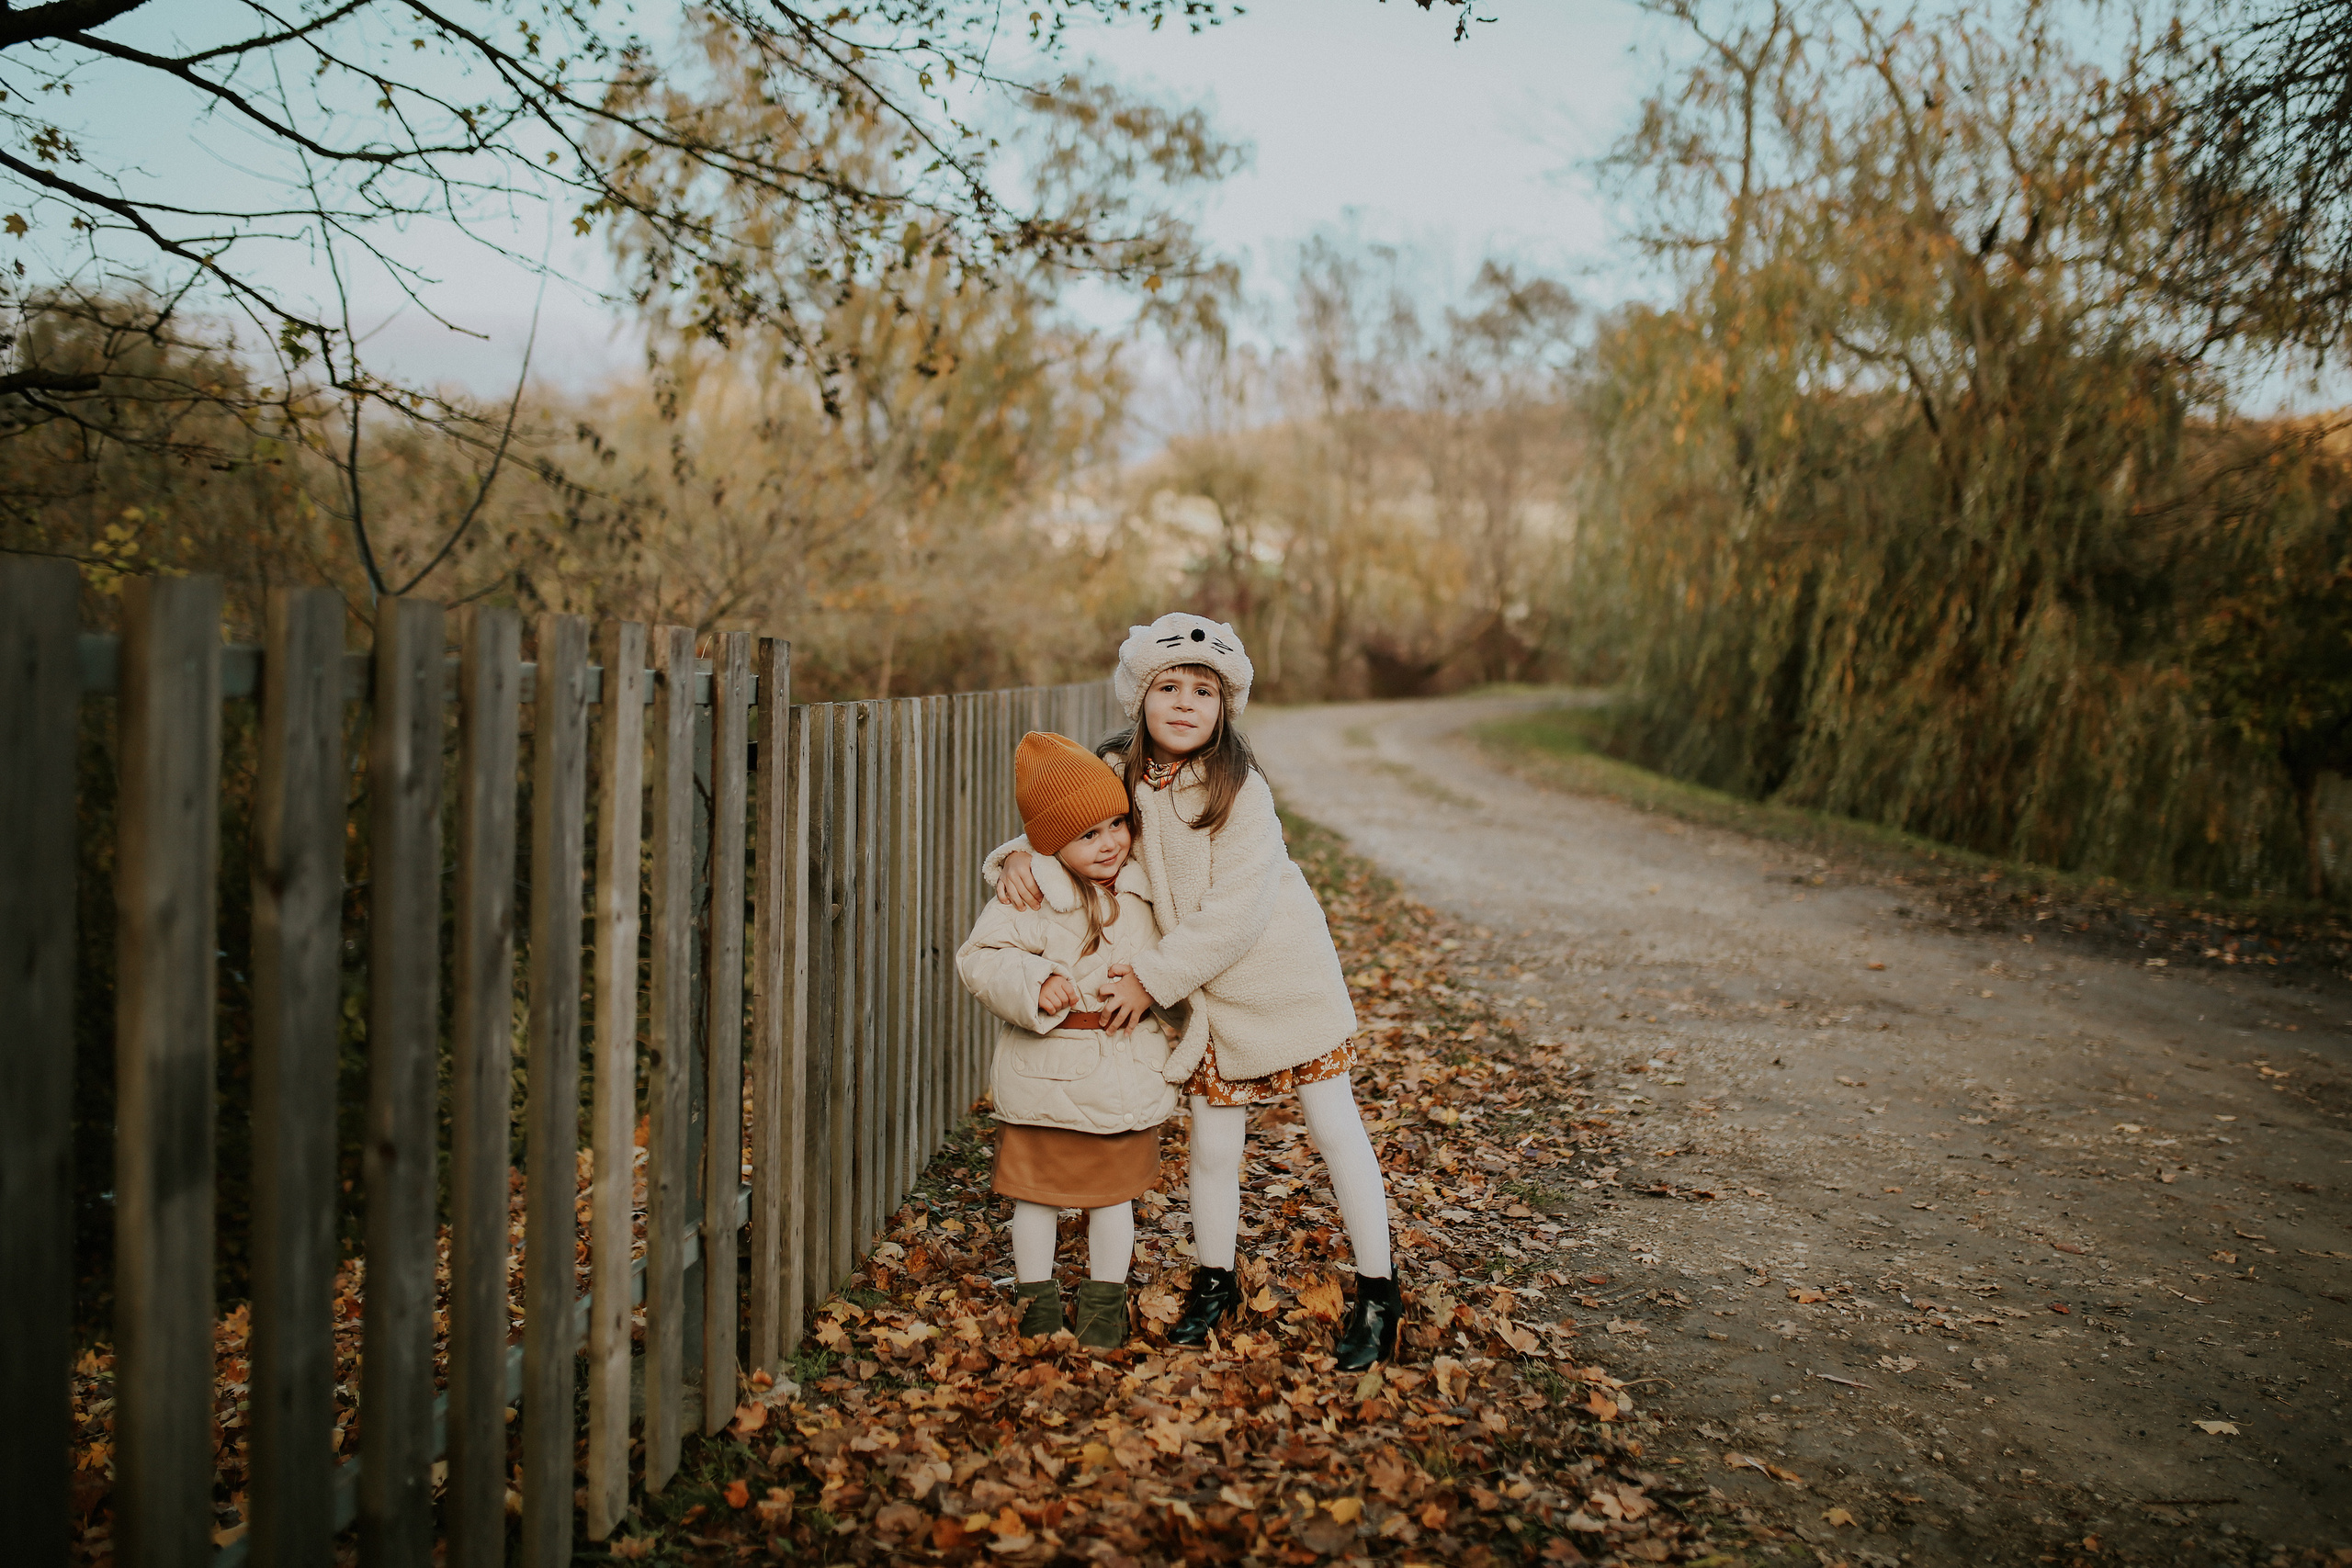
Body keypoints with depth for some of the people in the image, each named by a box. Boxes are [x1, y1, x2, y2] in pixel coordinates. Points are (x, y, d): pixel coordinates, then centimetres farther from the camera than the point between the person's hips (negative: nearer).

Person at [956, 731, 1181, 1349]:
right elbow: (979, 958, -17)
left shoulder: (1140, 891, 1)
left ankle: (1106, 1301, 30)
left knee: (1115, 1189, 14)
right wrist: (1033, 985, -30)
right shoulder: (1029, 896, -15)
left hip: (1127, 1071, 4)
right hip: (1045, 1070, -3)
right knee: (1037, 1190, 10)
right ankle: (1037, 1298, 30)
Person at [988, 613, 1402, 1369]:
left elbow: (1233, 915, -24)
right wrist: (1021, 855, -14)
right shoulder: (1121, 776, -5)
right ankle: (1214, 1279, 32)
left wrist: (1153, 977, -21)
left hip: (1283, 976, -4)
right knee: (1212, 1143, 11)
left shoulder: (1240, 793, -21)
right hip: (1205, 995, 5)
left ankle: (1377, 1293, 15)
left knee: (1336, 1128, 3)